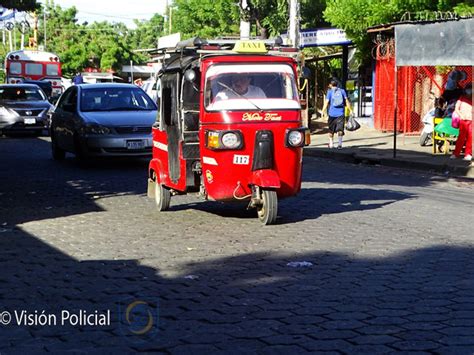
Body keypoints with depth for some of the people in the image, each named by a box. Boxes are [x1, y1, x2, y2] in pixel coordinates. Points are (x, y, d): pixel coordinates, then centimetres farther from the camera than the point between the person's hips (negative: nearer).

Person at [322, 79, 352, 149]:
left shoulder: (330, 92, 2)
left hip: (332, 113, -1)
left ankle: (331, 144, 18)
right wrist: (350, 110, 6)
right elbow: (346, 101, 2)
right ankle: (339, 143, -15)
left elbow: (326, 102, -5)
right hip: (340, 113, 1)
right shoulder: (342, 91, 7)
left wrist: (323, 111, -4)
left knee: (331, 130, 12)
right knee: (340, 129, -1)